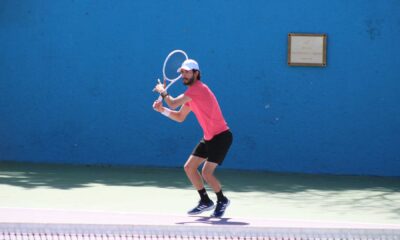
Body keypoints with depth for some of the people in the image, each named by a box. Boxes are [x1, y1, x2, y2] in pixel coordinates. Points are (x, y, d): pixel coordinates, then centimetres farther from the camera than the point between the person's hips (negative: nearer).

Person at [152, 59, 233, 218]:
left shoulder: (198, 88, -19)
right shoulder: (191, 95, 11)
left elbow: (173, 104, -22)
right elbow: (180, 117, 18)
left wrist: (162, 91, -3)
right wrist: (162, 109, 4)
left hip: (221, 136, -10)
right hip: (208, 138, 10)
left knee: (206, 172, -15)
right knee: (189, 167, 8)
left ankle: (222, 201, 9)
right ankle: (205, 201, 21)